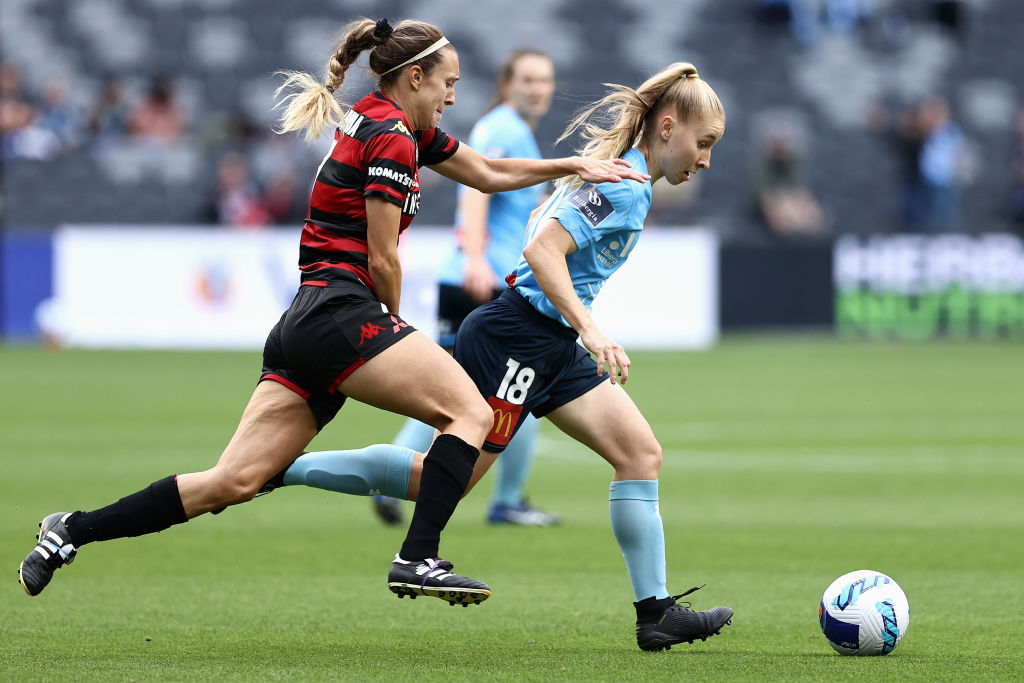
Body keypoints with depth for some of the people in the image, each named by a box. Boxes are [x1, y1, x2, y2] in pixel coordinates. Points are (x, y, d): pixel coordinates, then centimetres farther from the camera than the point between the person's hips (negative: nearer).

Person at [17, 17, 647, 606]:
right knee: (472, 413, -9)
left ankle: (72, 531, 2)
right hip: (342, 312, -10)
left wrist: (574, 166, 30)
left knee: (234, 482, 3)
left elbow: (488, 173, 34)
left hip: (302, 327, 10)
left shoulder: (394, 126, 22)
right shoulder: (392, 137, -8)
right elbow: (382, 258, -8)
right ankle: (418, 560, -20)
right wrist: (396, 326, 9)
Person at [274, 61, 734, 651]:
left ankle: (656, 612, 0)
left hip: (553, 347, 10)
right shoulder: (624, 186, -16)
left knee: (641, 453, 1)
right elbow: (543, 248, -27)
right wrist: (590, 331, -32)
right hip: (516, 338, -10)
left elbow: (540, 224, 26)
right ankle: (276, 469, -1)